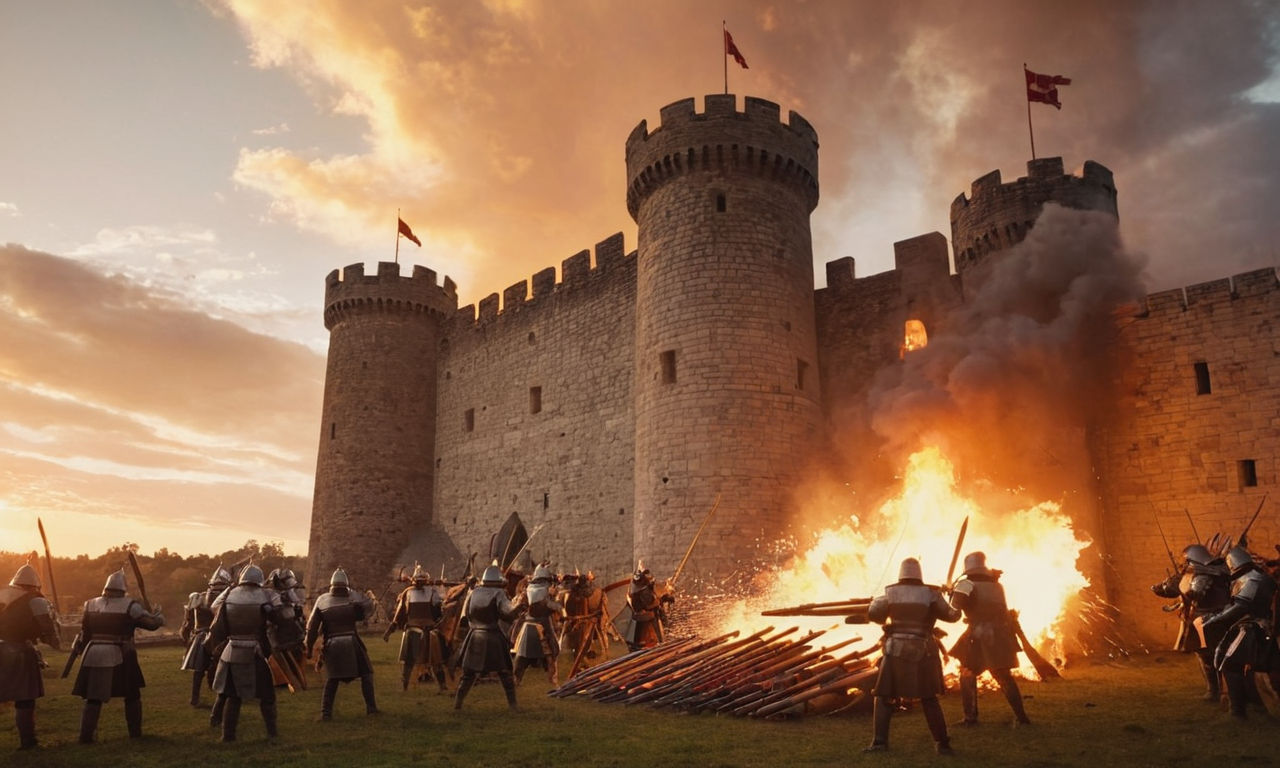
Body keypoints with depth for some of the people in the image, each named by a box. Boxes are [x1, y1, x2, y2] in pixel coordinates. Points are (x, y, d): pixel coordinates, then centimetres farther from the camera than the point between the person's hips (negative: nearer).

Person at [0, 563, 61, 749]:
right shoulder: (35, 601, -7)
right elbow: (48, 628, -11)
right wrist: (57, 643, 6)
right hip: (21, 652, -5)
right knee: (24, 700, 5)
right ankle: (27, 741, 10)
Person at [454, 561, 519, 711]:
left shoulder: (474, 592, 5)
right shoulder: (498, 593, -10)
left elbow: (465, 614, 11)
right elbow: (509, 613, -21)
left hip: (475, 637, 4)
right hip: (493, 638, -4)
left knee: (468, 673, 16)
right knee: (505, 672, 9)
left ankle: (457, 702, 13)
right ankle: (512, 703, 8)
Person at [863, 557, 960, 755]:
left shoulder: (891, 592, -1)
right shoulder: (930, 593, -2)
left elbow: (873, 613, 6)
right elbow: (951, 615, 7)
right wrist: (957, 610, 29)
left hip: (895, 651, -1)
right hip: (922, 653, 1)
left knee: (883, 696, 8)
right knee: (929, 699, 14)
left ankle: (880, 741, 0)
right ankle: (942, 743, 14)